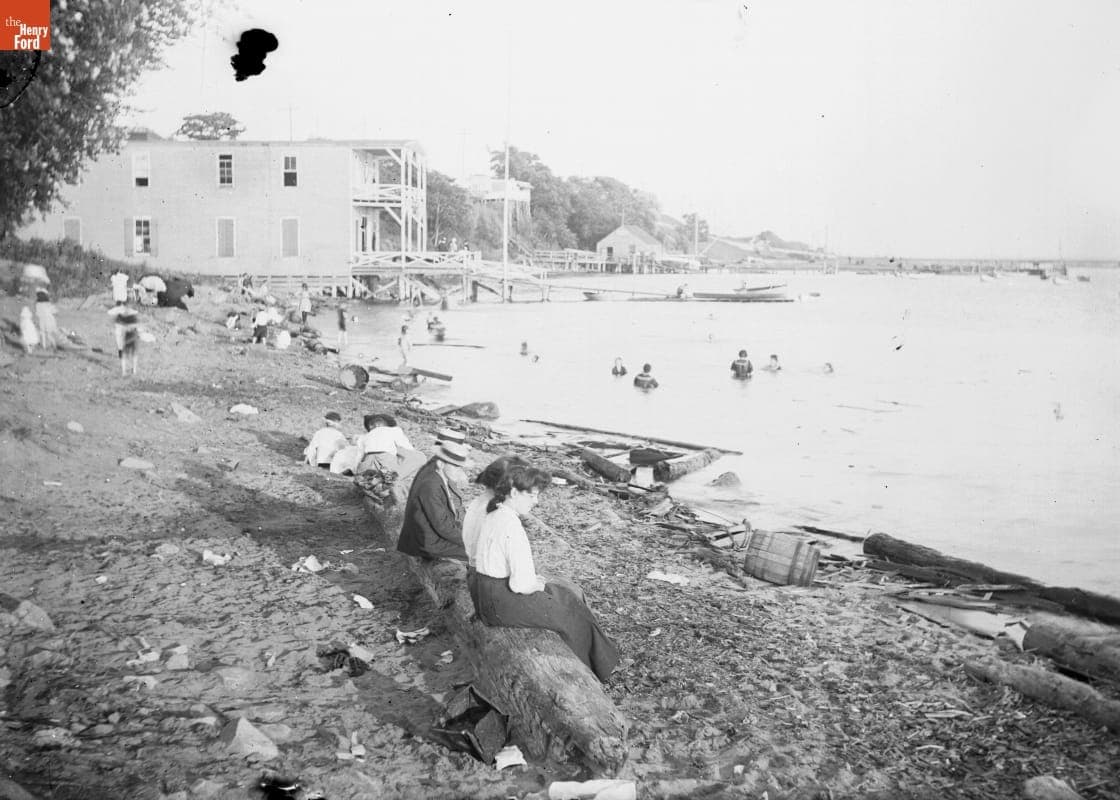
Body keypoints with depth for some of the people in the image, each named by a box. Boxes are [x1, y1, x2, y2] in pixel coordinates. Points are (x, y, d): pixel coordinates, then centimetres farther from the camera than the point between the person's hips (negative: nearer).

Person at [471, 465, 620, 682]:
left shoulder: (494, 516, 4)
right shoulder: (511, 526, -27)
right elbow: (521, 584, -27)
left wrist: (533, 580, 9)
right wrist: (538, 585, -6)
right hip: (503, 602, -9)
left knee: (571, 593, 19)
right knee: (571, 610, 9)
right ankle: (599, 664, 31)